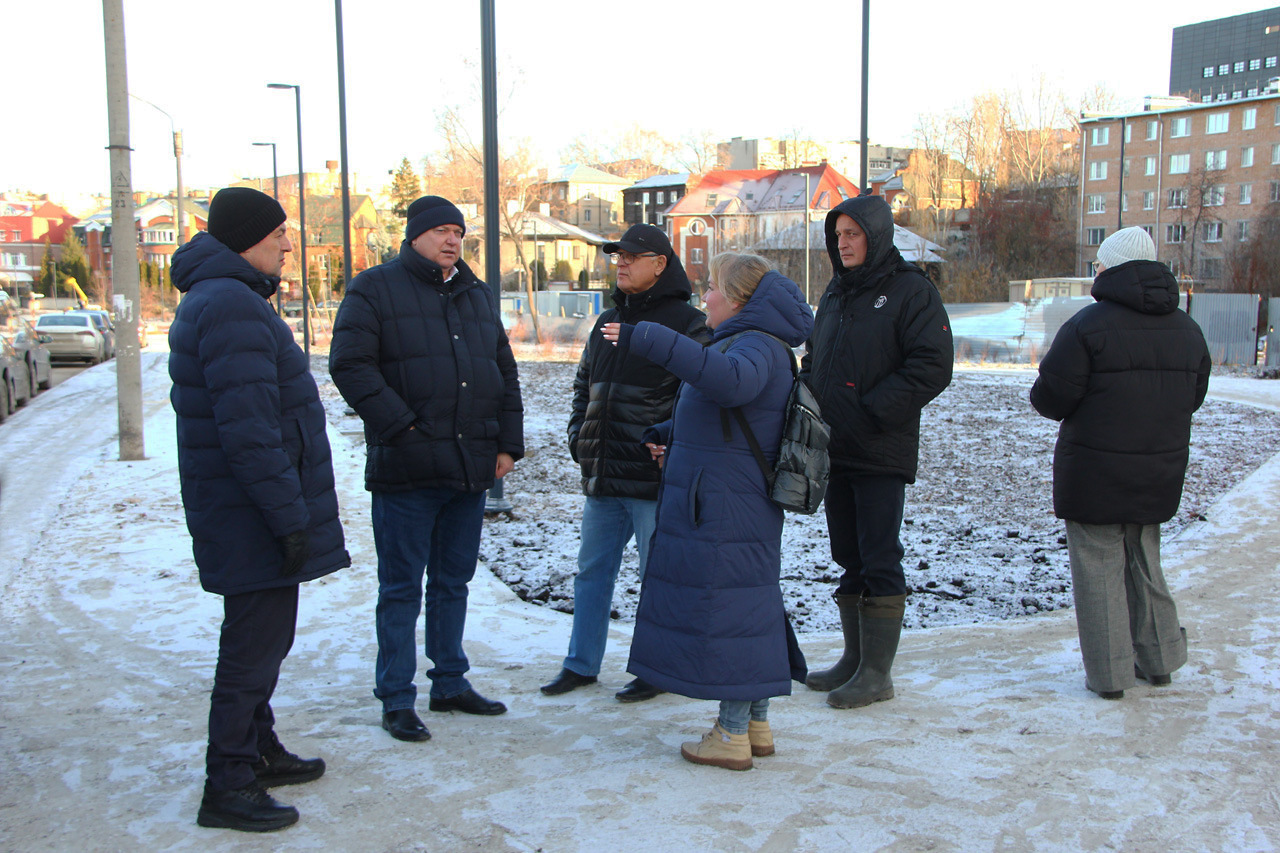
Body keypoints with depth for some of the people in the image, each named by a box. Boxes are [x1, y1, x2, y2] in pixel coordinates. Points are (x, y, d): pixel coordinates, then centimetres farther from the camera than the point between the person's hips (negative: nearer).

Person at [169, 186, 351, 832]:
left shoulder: (220, 299, 15)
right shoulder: (232, 307, -20)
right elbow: (248, 429, -26)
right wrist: (290, 517, -23)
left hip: (251, 514, 11)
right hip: (255, 516, -11)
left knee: (263, 637, 21)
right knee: (254, 647, -1)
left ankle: (257, 750, 36)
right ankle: (227, 787, 10)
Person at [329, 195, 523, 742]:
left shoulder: (478, 297, 17)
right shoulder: (376, 289, -2)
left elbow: (505, 373, 19)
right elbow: (351, 365, -12)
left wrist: (507, 443, 10)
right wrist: (400, 427, -17)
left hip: (472, 470, 6)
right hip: (406, 470, -6)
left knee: (453, 582, 15)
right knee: (401, 587, 2)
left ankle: (450, 683, 28)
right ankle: (396, 701, 12)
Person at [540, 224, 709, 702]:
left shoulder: (686, 322, -7)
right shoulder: (607, 321, 15)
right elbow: (584, 385, 24)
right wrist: (579, 438, 12)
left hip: (654, 478, -7)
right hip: (602, 477, 7)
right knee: (592, 569, 14)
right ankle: (581, 664, 26)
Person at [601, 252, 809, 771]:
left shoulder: (757, 345, -16)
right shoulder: (743, 342, 18)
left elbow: (730, 381, -41)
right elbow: (710, 414, 28)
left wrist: (649, 341, -43)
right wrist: (668, 435, 11)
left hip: (726, 510, -11)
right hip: (724, 508, 11)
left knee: (725, 608, -3)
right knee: (748, 609, 15)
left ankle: (732, 737, 6)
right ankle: (756, 726, 26)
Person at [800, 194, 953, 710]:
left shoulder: (910, 291, -6)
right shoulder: (835, 295, 16)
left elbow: (932, 368, -14)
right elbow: (813, 360, 24)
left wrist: (873, 412, -17)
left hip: (881, 454, -7)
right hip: (835, 450, 7)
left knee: (880, 561, -2)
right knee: (849, 559, 13)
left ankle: (877, 673, 5)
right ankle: (854, 658, 24)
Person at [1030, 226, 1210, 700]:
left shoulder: (1088, 325, -16)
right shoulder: (1187, 328, 5)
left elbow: (1051, 398, -17)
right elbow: (1193, 397, 14)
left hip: (1095, 474, -6)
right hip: (1161, 471, 6)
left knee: (1099, 569, 4)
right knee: (1144, 563, 21)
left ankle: (1109, 674, 8)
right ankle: (1159, 659, 29)